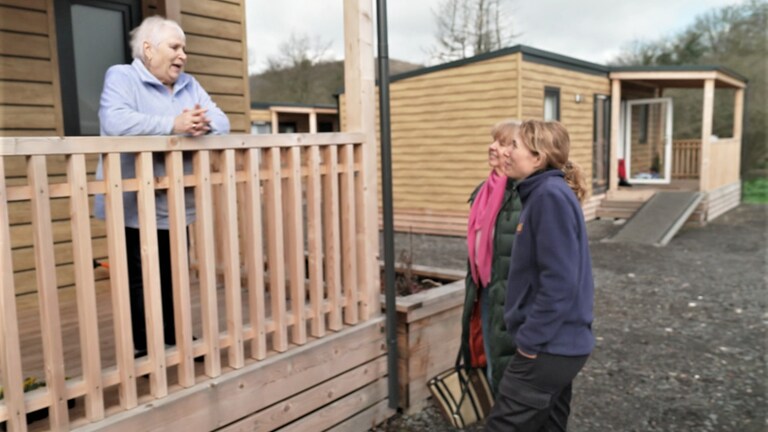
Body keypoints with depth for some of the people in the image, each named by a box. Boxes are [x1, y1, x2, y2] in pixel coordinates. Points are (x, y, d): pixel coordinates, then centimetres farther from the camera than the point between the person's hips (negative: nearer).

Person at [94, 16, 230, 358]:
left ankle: (174, 340, 29)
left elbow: (222, 121, 4)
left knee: (174, 278, 15)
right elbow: (115, 122, -25)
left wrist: (204, 124, -20)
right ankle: (140, 349, 15)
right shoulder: (121, 77, -6)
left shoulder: (189, 84, 14)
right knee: (139, 282, 2)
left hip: (176, 207, 6)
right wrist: (173, 125, -30)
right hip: (134, 208, -6)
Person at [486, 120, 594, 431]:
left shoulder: (551, 195, -19)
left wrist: (531, 339, -17)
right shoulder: (544, 194, 10)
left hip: (549, 347, -9)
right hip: (556, 343, 9)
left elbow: (559, 280, -24)